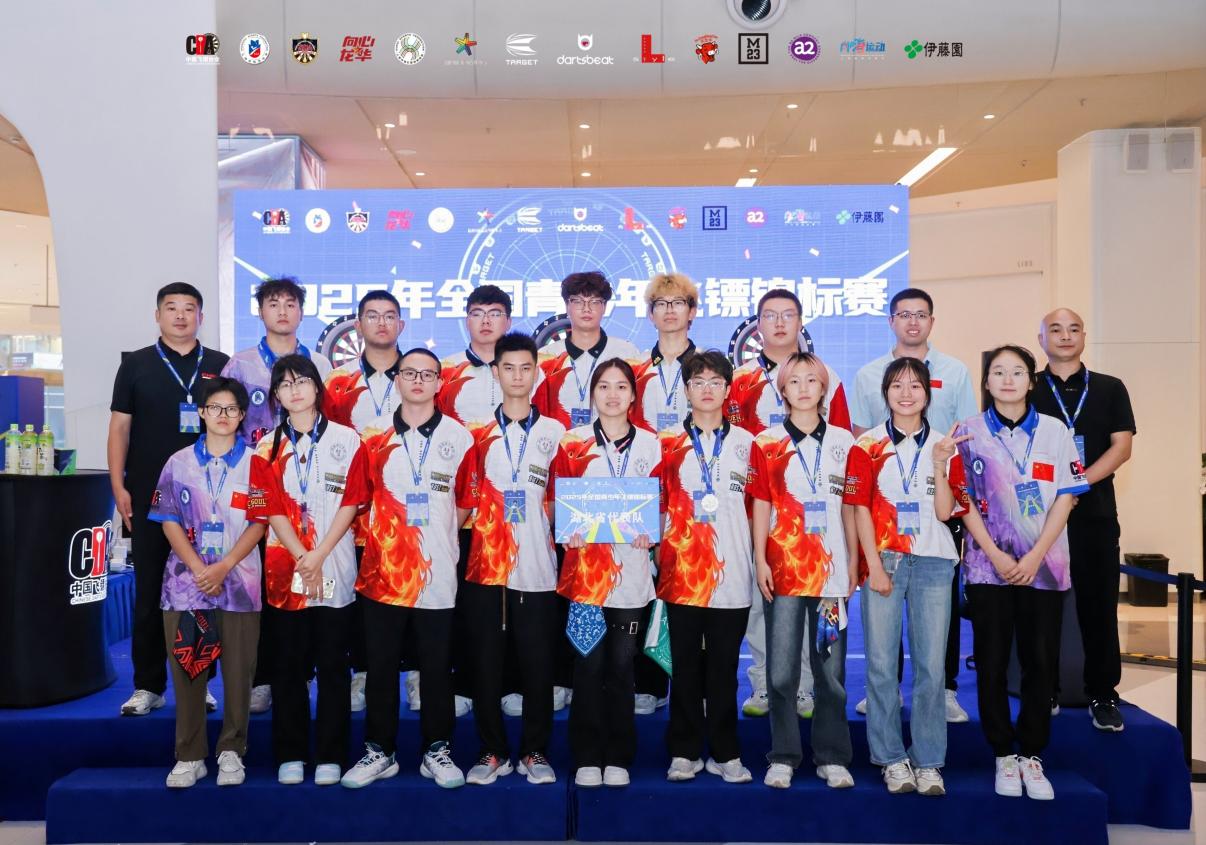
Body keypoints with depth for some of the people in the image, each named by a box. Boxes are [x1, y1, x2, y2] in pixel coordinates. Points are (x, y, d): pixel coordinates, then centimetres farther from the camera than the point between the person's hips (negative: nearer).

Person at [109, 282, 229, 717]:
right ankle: (148, 686, 13)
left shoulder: (221, 366, 8)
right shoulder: (136, 364, 7)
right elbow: (119, 427, 5)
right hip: (149, 497, 0)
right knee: (150, 591, 4)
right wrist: (118, 486, -4)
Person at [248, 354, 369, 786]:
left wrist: (318, 557, -12)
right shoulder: (266, 449, 6)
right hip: (284, 569, 1)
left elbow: (351, 504, -3)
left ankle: (330, 756, 14)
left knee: (333, 664, 4)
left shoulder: (347, 440, 3)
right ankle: (290, 755, 19)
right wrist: (303, 560, -11)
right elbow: (272, 512, 0)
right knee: (289, 665, 7)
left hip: (334, 567, -1)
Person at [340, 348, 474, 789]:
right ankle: (379, 751, 23)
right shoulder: (374, 437, 6)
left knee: (437, 666, 7)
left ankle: (437, 750, 21)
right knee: (380, 665, 9)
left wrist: (438, 536, 3)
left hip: (437, 572, -1)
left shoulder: (459, 438, 1)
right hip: (382, 571, 2)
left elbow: (465, 503, 7)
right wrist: (380, 537, 3)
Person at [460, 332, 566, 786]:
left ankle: (534, 753, 21)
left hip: (537, 567, 0)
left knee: (538, 666, 5)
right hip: (485, 567, 1)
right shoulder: (478, 434, 8)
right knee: (486, 666, 6)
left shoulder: (556, 432, 7)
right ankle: (492, 752, 21)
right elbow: (466, 499, 8)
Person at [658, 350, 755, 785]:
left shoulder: (746, 443, 8)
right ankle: (683, 752, 18)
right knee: (685, 665, 7)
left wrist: (758, 558, 3)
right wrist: (657, 553, -1)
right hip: (681, 572, 0)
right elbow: (656, 506, 7)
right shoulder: (668, 444, 7)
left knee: (724, 667, 7)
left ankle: (725, 753, 18)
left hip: (732, 571, 0)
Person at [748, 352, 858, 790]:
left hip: (831, 568, 1)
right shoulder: (767, 443, 4)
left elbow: (849, 506, 9)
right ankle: (783, 757, 14)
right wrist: (760, 561, -4)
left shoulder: (843, 442, 8)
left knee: (831, 669, 7)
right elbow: (761, 505, 3)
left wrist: (853, 562, 5)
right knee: (781, 671, 2)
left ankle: (832, 757, 19)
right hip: (783, 568, -1)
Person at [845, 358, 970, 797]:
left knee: (931, 665, 3)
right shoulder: (867, 445, 3)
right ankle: (891, 759, 13)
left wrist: (940, 465, -11)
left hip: (933, 562, 1)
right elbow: (860, 509, 0)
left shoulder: (945, 445, 8)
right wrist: (875, 565, -7)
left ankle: (928, 761, 14)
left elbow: (945, 512, 0)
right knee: (882, 663, 0)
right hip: (884, 559, -1)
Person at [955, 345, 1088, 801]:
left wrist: (1035, 556, -9)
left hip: (1044, 564, 1)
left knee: (1040, 662, 4)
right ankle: (1003, 755, 17)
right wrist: (996, 556, -10)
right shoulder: (969, 432, 2)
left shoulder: (1055, 431, 4)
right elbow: (965, 502, 0)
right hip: (989, 564, -1)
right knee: (991, 663, 3)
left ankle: (1031, 755, 18)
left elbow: (1065, 498, 1)